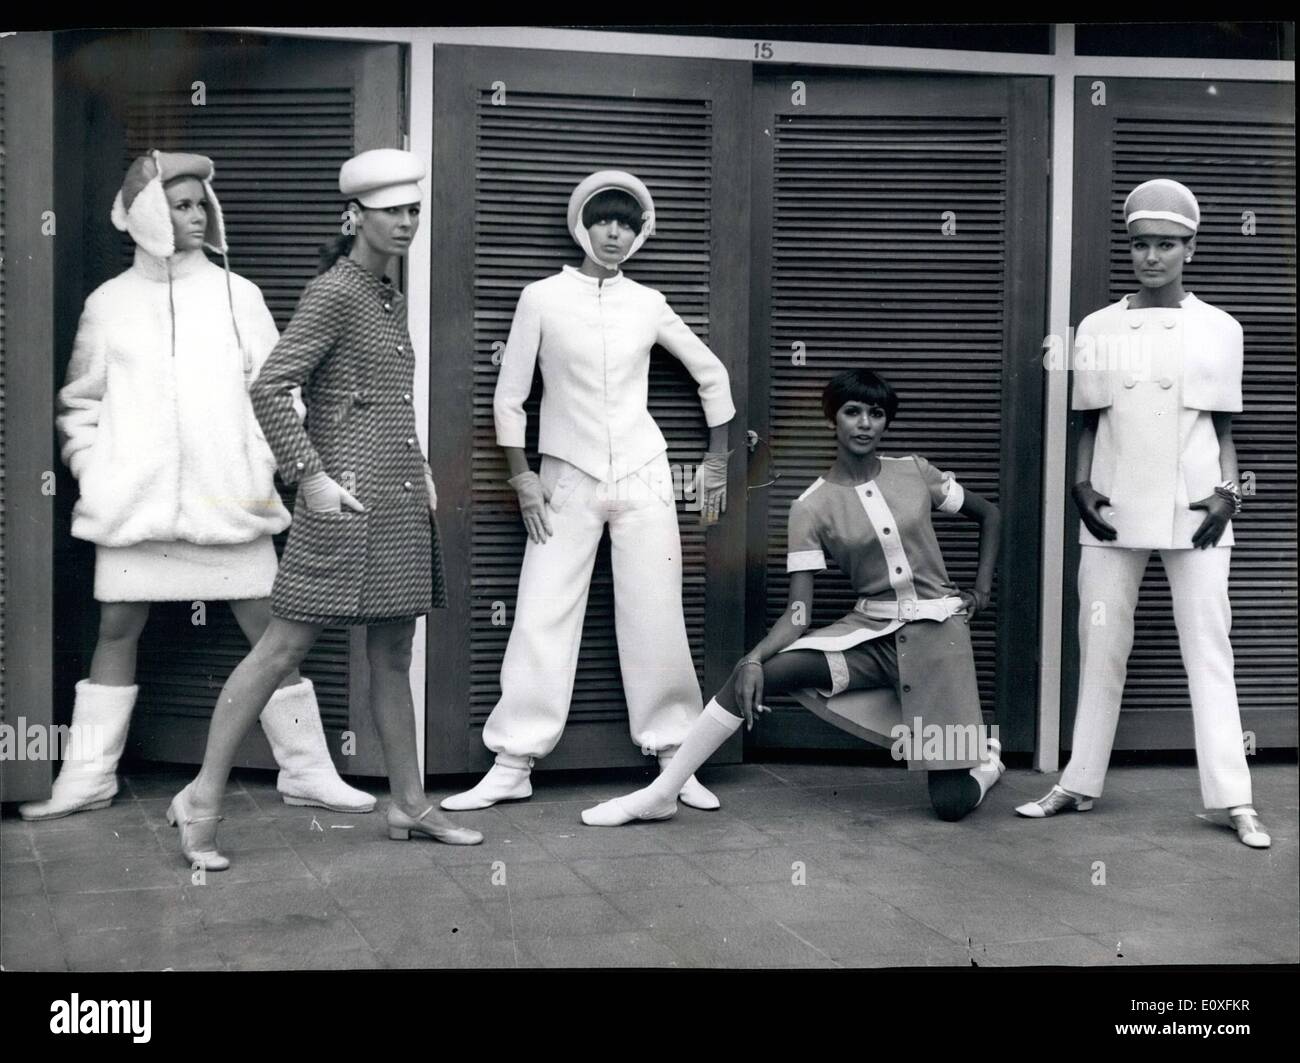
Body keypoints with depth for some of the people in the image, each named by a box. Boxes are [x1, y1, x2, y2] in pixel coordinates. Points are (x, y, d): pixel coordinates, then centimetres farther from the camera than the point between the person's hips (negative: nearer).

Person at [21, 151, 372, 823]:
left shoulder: (237, 294, 6)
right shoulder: (109, 302, 7)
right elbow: (80, 399, 14)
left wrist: (264, 464, -5)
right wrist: (90, 468, 2)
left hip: (229, 498, 0)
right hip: (135, 500, 1)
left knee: (270, 628, 0)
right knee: (117, 629, 6)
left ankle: (306, 770, 9)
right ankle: (87, 776, 17)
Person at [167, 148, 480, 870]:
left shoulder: (386, 297, 17)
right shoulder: (332, 293, -9)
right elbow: (268, 388, -15)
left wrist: (417, 469, 18)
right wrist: (311, 476, -19)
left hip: (399, 502, 8)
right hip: (348, 500, -8)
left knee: (393, 658, 12)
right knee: (284, 648, -5)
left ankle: (409, 805, 20)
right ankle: (203, 798, 4)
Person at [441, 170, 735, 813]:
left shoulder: (648, 305, 5)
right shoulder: (542, 299, 0)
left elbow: (712, 375, 15)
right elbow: (509, 396, 3)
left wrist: (717, 462, 14)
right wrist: (521, 477, -3)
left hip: (641, 477, 1)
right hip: (567, 478, -1)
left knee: (657, 621, 2)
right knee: (541, 619, -4)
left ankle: (676, 760, 13)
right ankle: (513, 767, 3)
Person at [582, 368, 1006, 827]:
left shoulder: (914, 472, 0)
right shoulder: (811, 508, -5)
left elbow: (990, 514, 17)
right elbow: (797, 615, -10)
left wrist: (982, 589, 7)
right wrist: (754, 659, -28)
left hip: (935, 628, 0)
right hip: (869, 630, 1)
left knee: (951, 804, -10)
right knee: (765, 671, -27)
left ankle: (984, 756, 27)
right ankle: (661, 793, -19)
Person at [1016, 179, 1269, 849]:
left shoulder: (1218, 329, 5)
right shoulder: (1097, 329, 8)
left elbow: (1223, 427, 8)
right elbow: (1088, 424, 11)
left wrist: (1228, 491, -7)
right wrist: (1082, 484, -3)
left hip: (1194, 512, -1)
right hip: (1113, 513, 2)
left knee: (1209, 650, -2)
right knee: (1100, 649, 6)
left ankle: (1233, 799, -1)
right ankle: (1078, 785, 13)